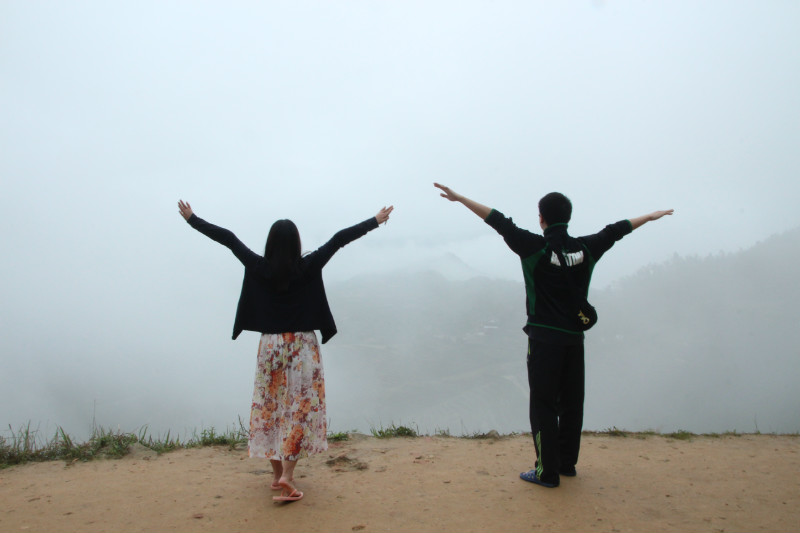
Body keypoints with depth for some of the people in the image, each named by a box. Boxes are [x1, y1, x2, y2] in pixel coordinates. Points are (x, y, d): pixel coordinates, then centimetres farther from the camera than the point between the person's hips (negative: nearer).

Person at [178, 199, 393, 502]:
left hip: (269, 346, 3)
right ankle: (287, 475, -6)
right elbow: (339, 239, -8)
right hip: (301, 346, -3)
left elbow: (226, 238, 2)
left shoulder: (258, 267, -5)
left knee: (270, 406, 15)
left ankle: (277, 472, 23)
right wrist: (376, 221, -2)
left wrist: (191, 218, 12)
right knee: (300, 408, 3)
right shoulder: (307, 267, -11)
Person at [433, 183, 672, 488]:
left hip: (544, 338, -5)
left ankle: (548, 471, 4)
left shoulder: (535, 247, -11)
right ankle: (567, 463, 26)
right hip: (574, 337, 5)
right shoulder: (586, 248, 3)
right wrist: (650, 216, 36)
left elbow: (499, 221, -10)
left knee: (543, 404, 1)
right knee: (571, 402, 14)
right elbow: (616, 230, 19)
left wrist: (459, 198, -6)